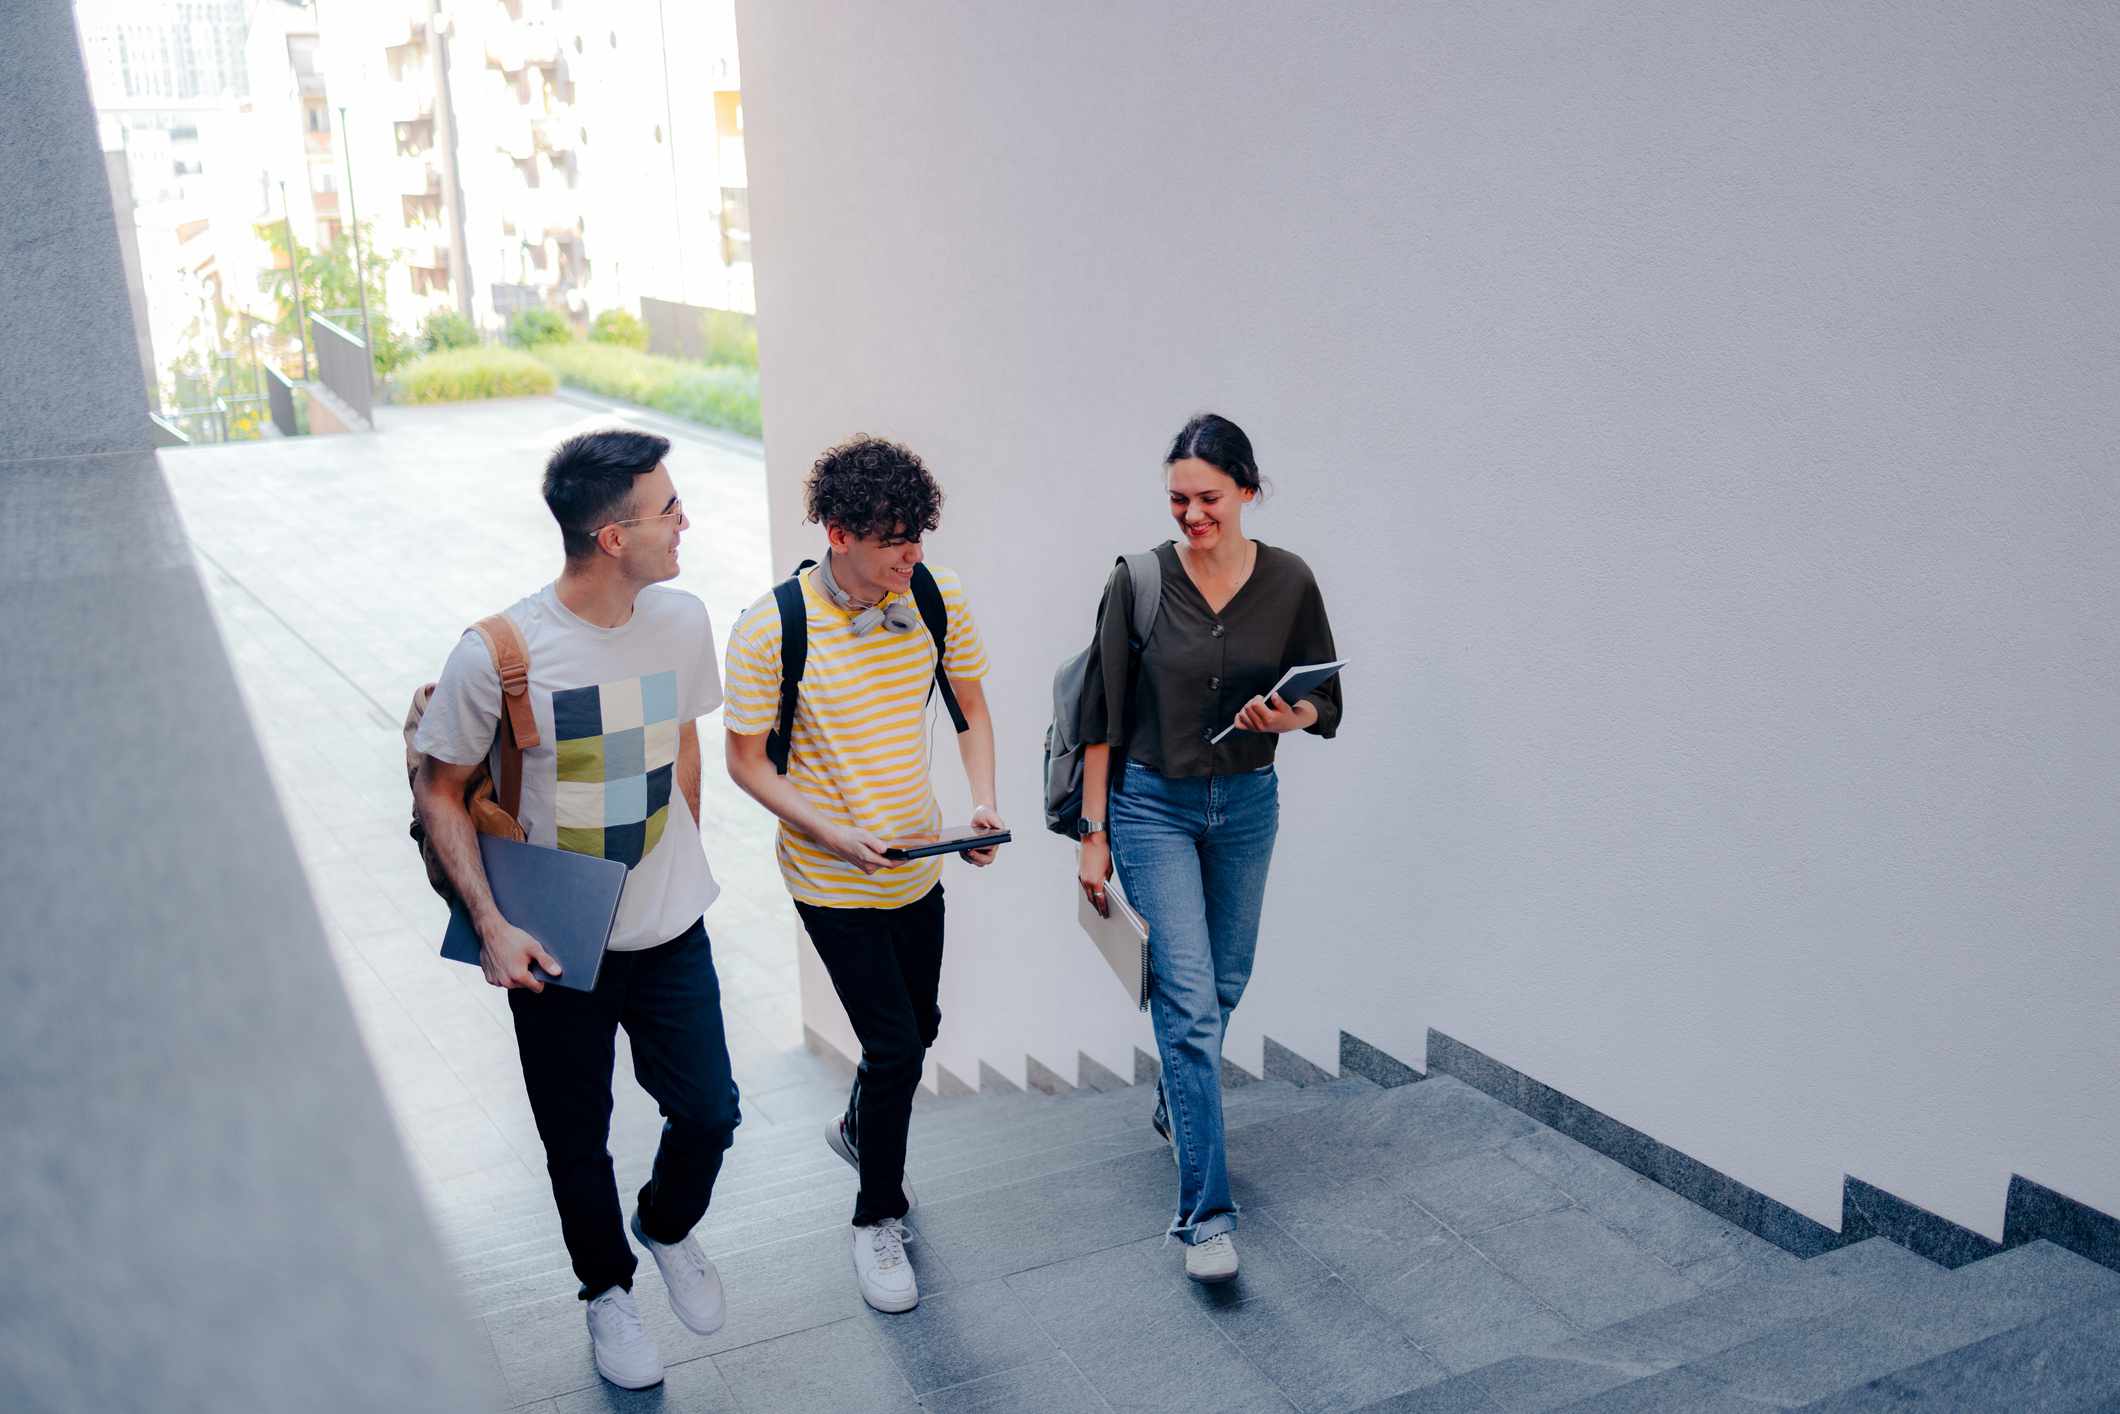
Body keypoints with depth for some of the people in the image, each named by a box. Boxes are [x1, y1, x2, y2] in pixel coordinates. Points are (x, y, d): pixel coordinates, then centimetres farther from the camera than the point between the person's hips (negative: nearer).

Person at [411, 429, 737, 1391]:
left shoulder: (682, 621, -7)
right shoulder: (498, 654, -21)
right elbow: (438, 790, -9)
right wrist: (490, 925, -15)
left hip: (671, 931, 3)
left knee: (709, 1114, 9)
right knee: (577, 1142, 14)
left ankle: (668, 1225, 43)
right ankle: (607, 1291, 41)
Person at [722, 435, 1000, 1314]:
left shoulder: (939, 602, -7)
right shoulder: (769, 631, -19)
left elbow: (971, 713, 6)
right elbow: (745, 759, -10)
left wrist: (983, 801, -10)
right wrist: (830, 833, -22)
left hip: (917, 868, 5)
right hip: (833, 880, -5)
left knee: (917, 1029, 20)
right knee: (895, 1045, -5)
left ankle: (858, 1130, 52)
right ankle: (877, 1220, 19)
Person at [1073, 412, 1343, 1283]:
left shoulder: (1288, 582, -6)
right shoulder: (1138, 582, -11)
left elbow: (1326, 702, 2)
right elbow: (1102, 714, -6)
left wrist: (1291, 718, -22)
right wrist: (1093, 833, -5)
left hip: (1246, 803, 3)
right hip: (1153, 805, -3)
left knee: (1225, 983, 18)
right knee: (1189, 999, -9)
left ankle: (1177, 1106, 47)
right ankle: (1205, 1211, -3)